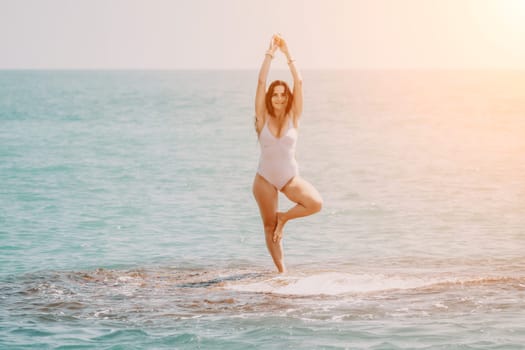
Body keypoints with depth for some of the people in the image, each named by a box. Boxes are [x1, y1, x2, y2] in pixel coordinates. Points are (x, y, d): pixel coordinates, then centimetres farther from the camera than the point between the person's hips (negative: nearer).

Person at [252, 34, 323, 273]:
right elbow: (261, 81, -11)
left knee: (315, 204, -23)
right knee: (269, 227, 3)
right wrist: (270, 52, -11)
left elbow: (299, 82, -10)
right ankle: (281, 271, 18)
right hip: (265, 179, 0)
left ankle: (283, 218, 4)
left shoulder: (293, 117, -2)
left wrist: (287, 54, -9)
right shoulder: (263, 118, -4)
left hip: (290, 177, 0)